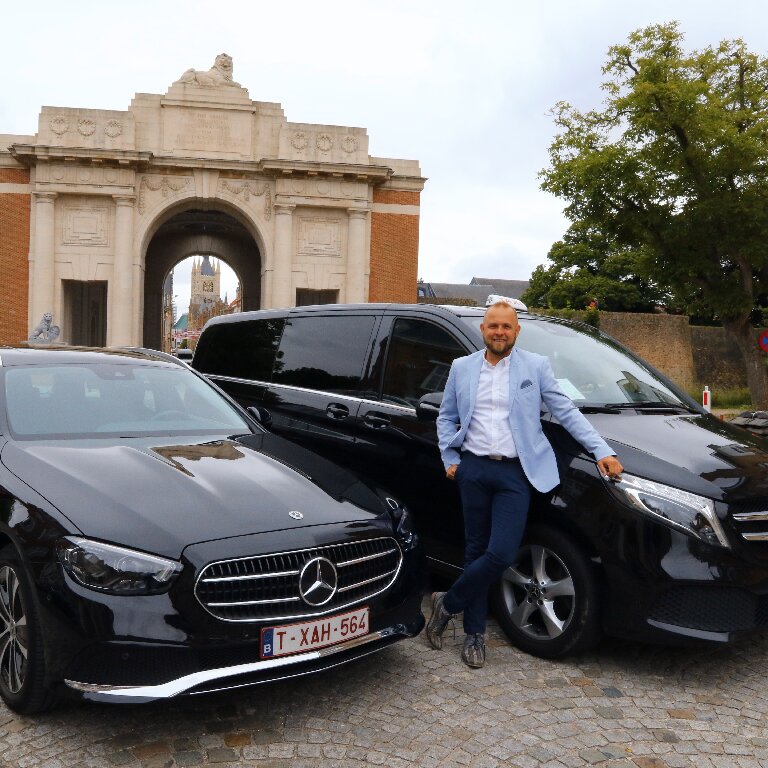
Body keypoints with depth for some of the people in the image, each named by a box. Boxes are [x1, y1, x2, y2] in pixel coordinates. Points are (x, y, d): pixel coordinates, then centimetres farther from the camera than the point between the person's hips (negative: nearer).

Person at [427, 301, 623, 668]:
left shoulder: (536, 366, 3)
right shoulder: (462, 368, 9)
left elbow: (566, 411, 2)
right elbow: (446, 418, 16)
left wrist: (602, 451, -5)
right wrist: (450, 459, 6)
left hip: (515, 473, -2)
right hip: (474, 469, 2)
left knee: (501, 554, -13)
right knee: (475, 552, 8)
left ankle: (447, 603, 11)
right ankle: (474, 634, 22)